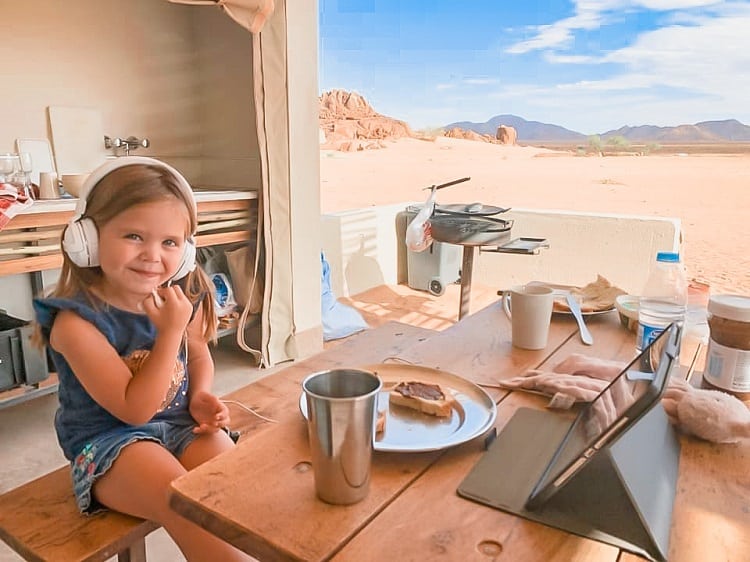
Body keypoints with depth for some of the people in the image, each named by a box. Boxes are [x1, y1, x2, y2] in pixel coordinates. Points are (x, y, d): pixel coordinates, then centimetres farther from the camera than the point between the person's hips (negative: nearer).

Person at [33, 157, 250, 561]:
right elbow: (134, 409, -21)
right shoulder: (77, 320, -21)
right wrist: (170, 331, -27)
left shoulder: (184, 296, -5)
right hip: (109, 440, -4)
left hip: (181, 422, 5)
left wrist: (200, 395, -6)